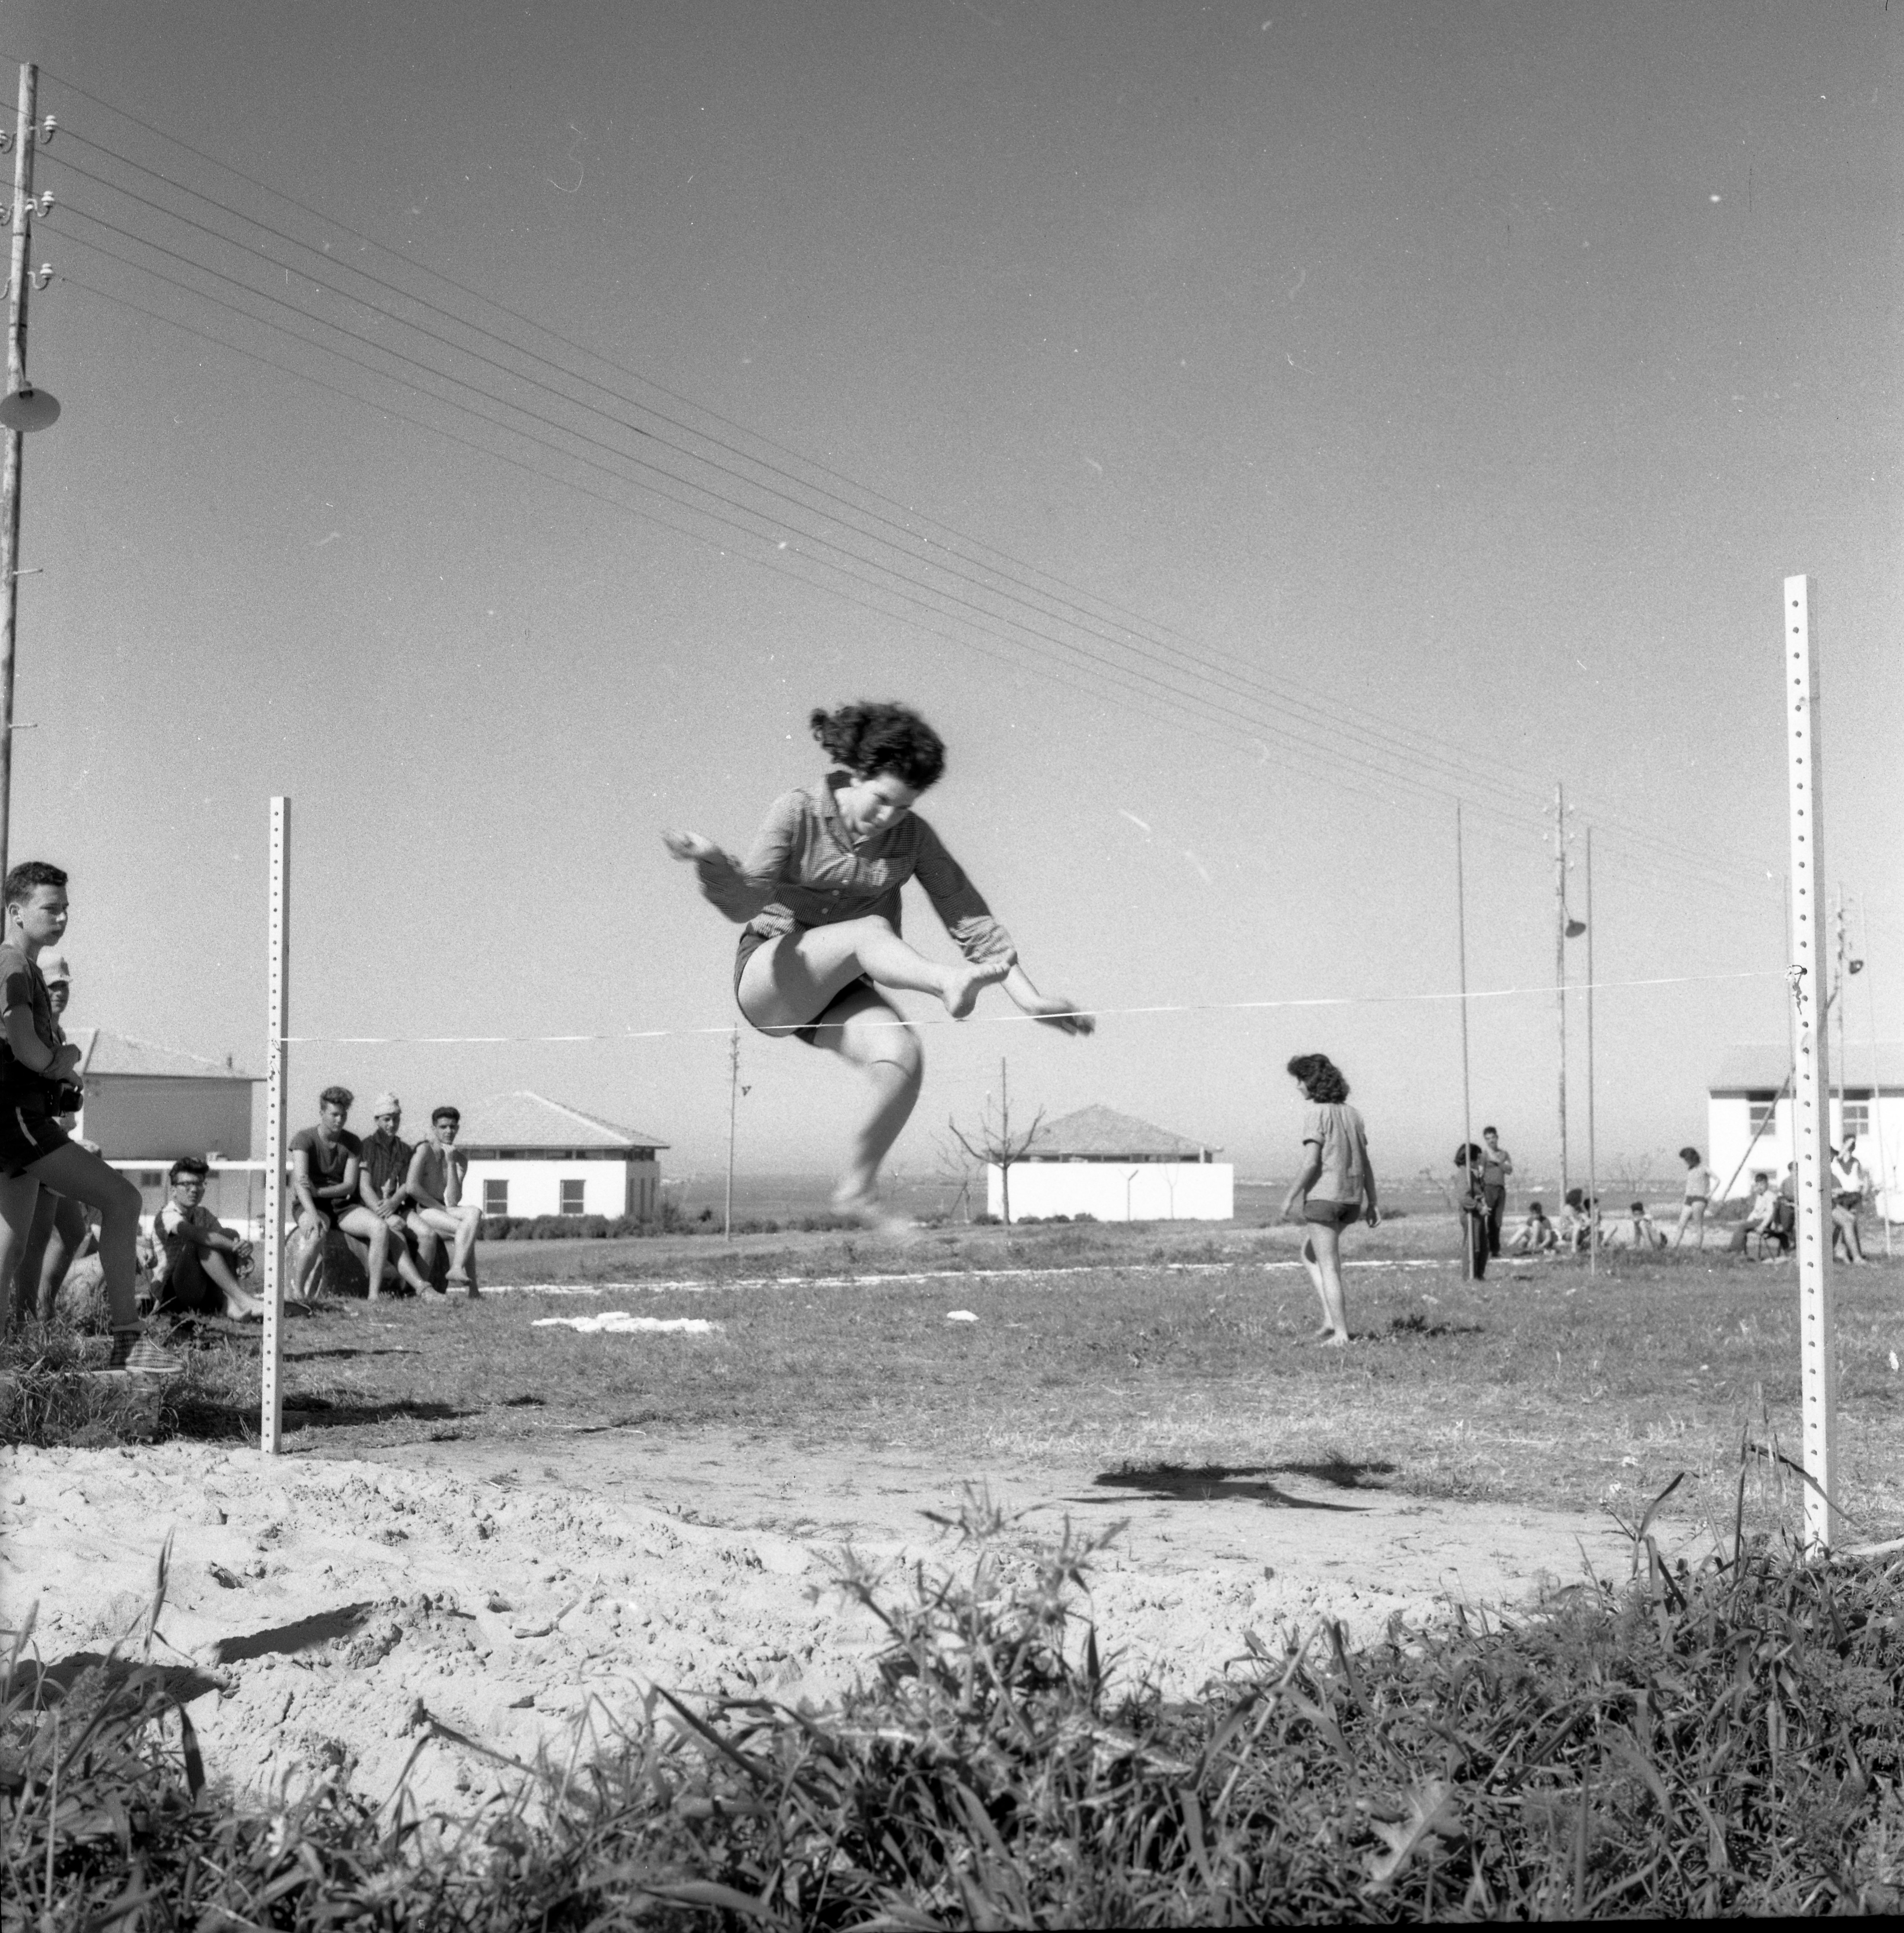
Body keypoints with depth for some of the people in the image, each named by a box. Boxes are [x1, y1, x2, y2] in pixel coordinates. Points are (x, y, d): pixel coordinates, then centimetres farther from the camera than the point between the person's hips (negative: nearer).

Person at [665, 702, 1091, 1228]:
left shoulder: (913, 836, -2)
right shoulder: (797, 812, -11)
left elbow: (969, 916, -2)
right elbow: (748, 901, -21)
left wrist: (1029, 998, -10)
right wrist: (713, 863, -44)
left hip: (840, 991, 3)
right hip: (768, 977, -3)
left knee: (903, 1055, -27)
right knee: (870, 931, -31)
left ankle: (858, 1189, -15)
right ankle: (949, 983, -57)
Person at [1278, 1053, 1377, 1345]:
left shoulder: (1317, 1114, -11)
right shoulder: (1351, 1114, 11)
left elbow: (1311, 1162, -18)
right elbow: (1365, 1162, 12)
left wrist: (1290, 1197, -12)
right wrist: (1372, 1204, 15)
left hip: (1323, 1195, -8)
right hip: (1350, 1198, 8)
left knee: (1329, 1268, -1)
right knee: (1309, 1253, 23)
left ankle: (1341, 1333, -1)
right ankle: (1331, 1317, 11)